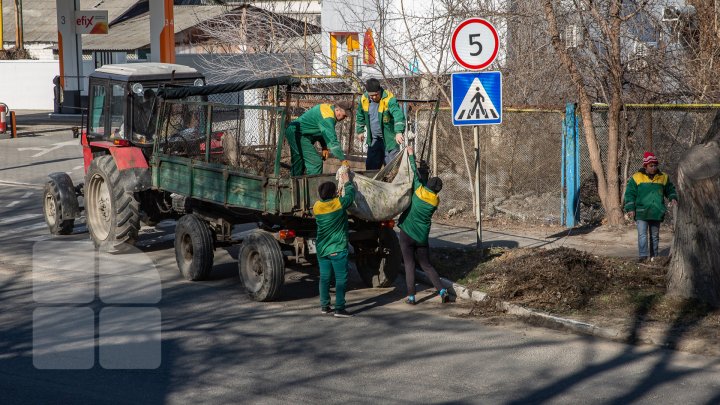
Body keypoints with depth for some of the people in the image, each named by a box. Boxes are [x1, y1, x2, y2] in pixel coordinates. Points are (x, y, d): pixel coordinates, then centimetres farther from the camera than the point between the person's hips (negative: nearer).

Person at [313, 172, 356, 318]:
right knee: (341, 278, -2)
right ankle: (339, 308, -6)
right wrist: (347, 182, 19)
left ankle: (324, 305, 19)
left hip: (322, 249, 6)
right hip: (338, 249, -6)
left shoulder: (316, 206, 0)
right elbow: (351, 192, 0)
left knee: (324, 277, 14)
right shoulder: (339, 203, -14)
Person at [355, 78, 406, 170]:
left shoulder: (389, 99, -23)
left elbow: (398, 115, -38)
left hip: (389, 139, -6)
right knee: (371, 166, 16)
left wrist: (399, 132, -52)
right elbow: (360, 115, 15)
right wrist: (360, 131, 16)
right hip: (374, 140, 6)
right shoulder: (364, 99, -4)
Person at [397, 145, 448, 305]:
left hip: (407, 234, -3)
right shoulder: (435, 201, 3)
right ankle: (442, 290, 0)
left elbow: (415, 174, 2)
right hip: (422, 237, 3)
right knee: (426, 265, 14)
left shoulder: (419, 191, -8)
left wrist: (411, 155, 13)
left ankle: (411, 296, -4)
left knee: (409, 265, 1)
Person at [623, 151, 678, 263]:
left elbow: (670, 190, 20)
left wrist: (673, 198, -1)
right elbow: (630, 194, 0)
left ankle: (654, 256, 17)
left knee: (655, 236, 9)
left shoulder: (663, 177, 8)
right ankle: (643, 255, -12)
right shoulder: (636, 178, -1)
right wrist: (630, 209, -7)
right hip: (641, 213, -3)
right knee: (642, 234, -11)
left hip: (656, 213, 3)